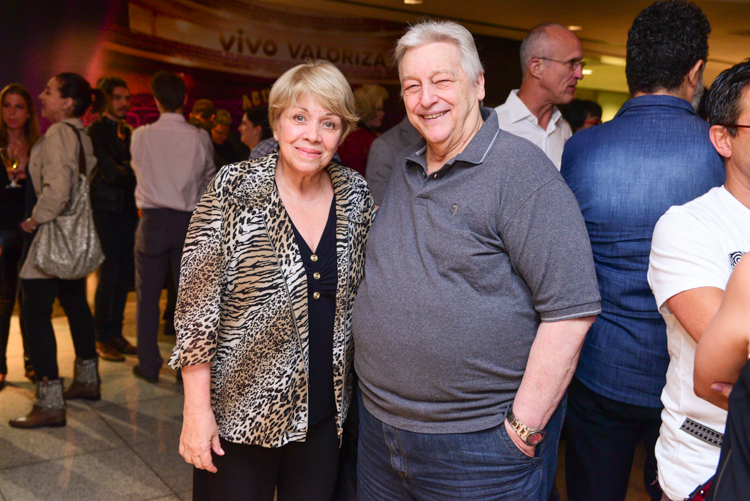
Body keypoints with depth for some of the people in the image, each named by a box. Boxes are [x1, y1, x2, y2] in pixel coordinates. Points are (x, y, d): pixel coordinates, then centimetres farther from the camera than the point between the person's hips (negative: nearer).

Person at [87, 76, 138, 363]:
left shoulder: (128, 132, 16)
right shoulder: (96, 130, -4)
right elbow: (110, 173, -13)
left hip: (127, 209, 6)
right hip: (106, 209, -6)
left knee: (125, 274, 7)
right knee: (110, 274, -6)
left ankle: (116, 333, 19)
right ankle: (102, 339, 6)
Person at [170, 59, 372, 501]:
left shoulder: (356, 195, -2)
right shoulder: (234, 190, -13)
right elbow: (197, 303, -12)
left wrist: (357, 389, 6)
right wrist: (197, 408, -12)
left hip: (325, 413, 4)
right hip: (240, 412, -3)